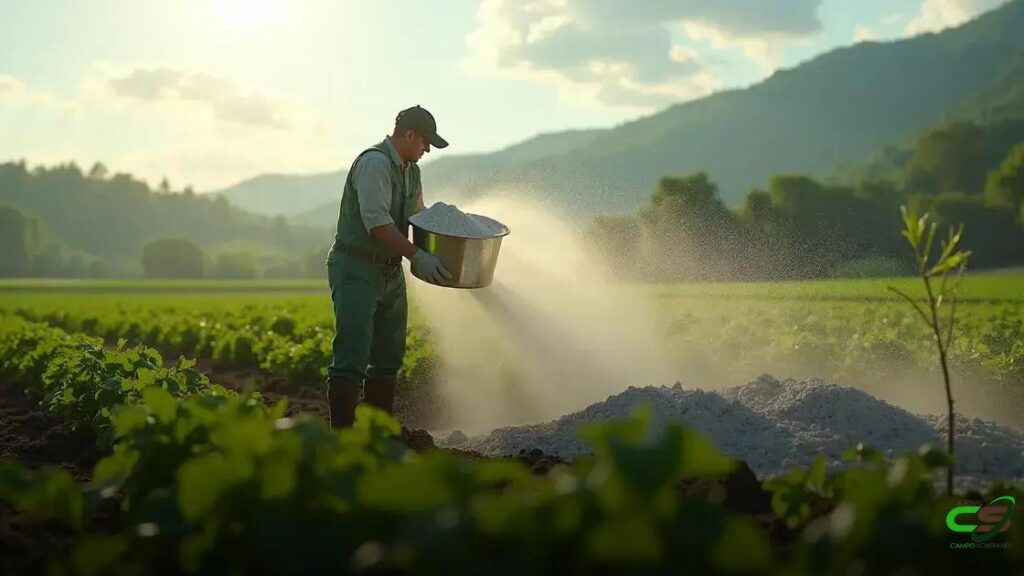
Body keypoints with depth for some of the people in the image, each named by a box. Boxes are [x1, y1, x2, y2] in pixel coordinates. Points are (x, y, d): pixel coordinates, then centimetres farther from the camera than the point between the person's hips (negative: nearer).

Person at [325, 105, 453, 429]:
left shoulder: (410, 170, 13)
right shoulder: (374, 163, -17)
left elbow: (419, 214, 27)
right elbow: (377, 222, -27)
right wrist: (417, 256, -34)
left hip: (390, 272, 10)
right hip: (356, 270, -10)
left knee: (389, 355, 15)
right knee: (352, 359, -12)